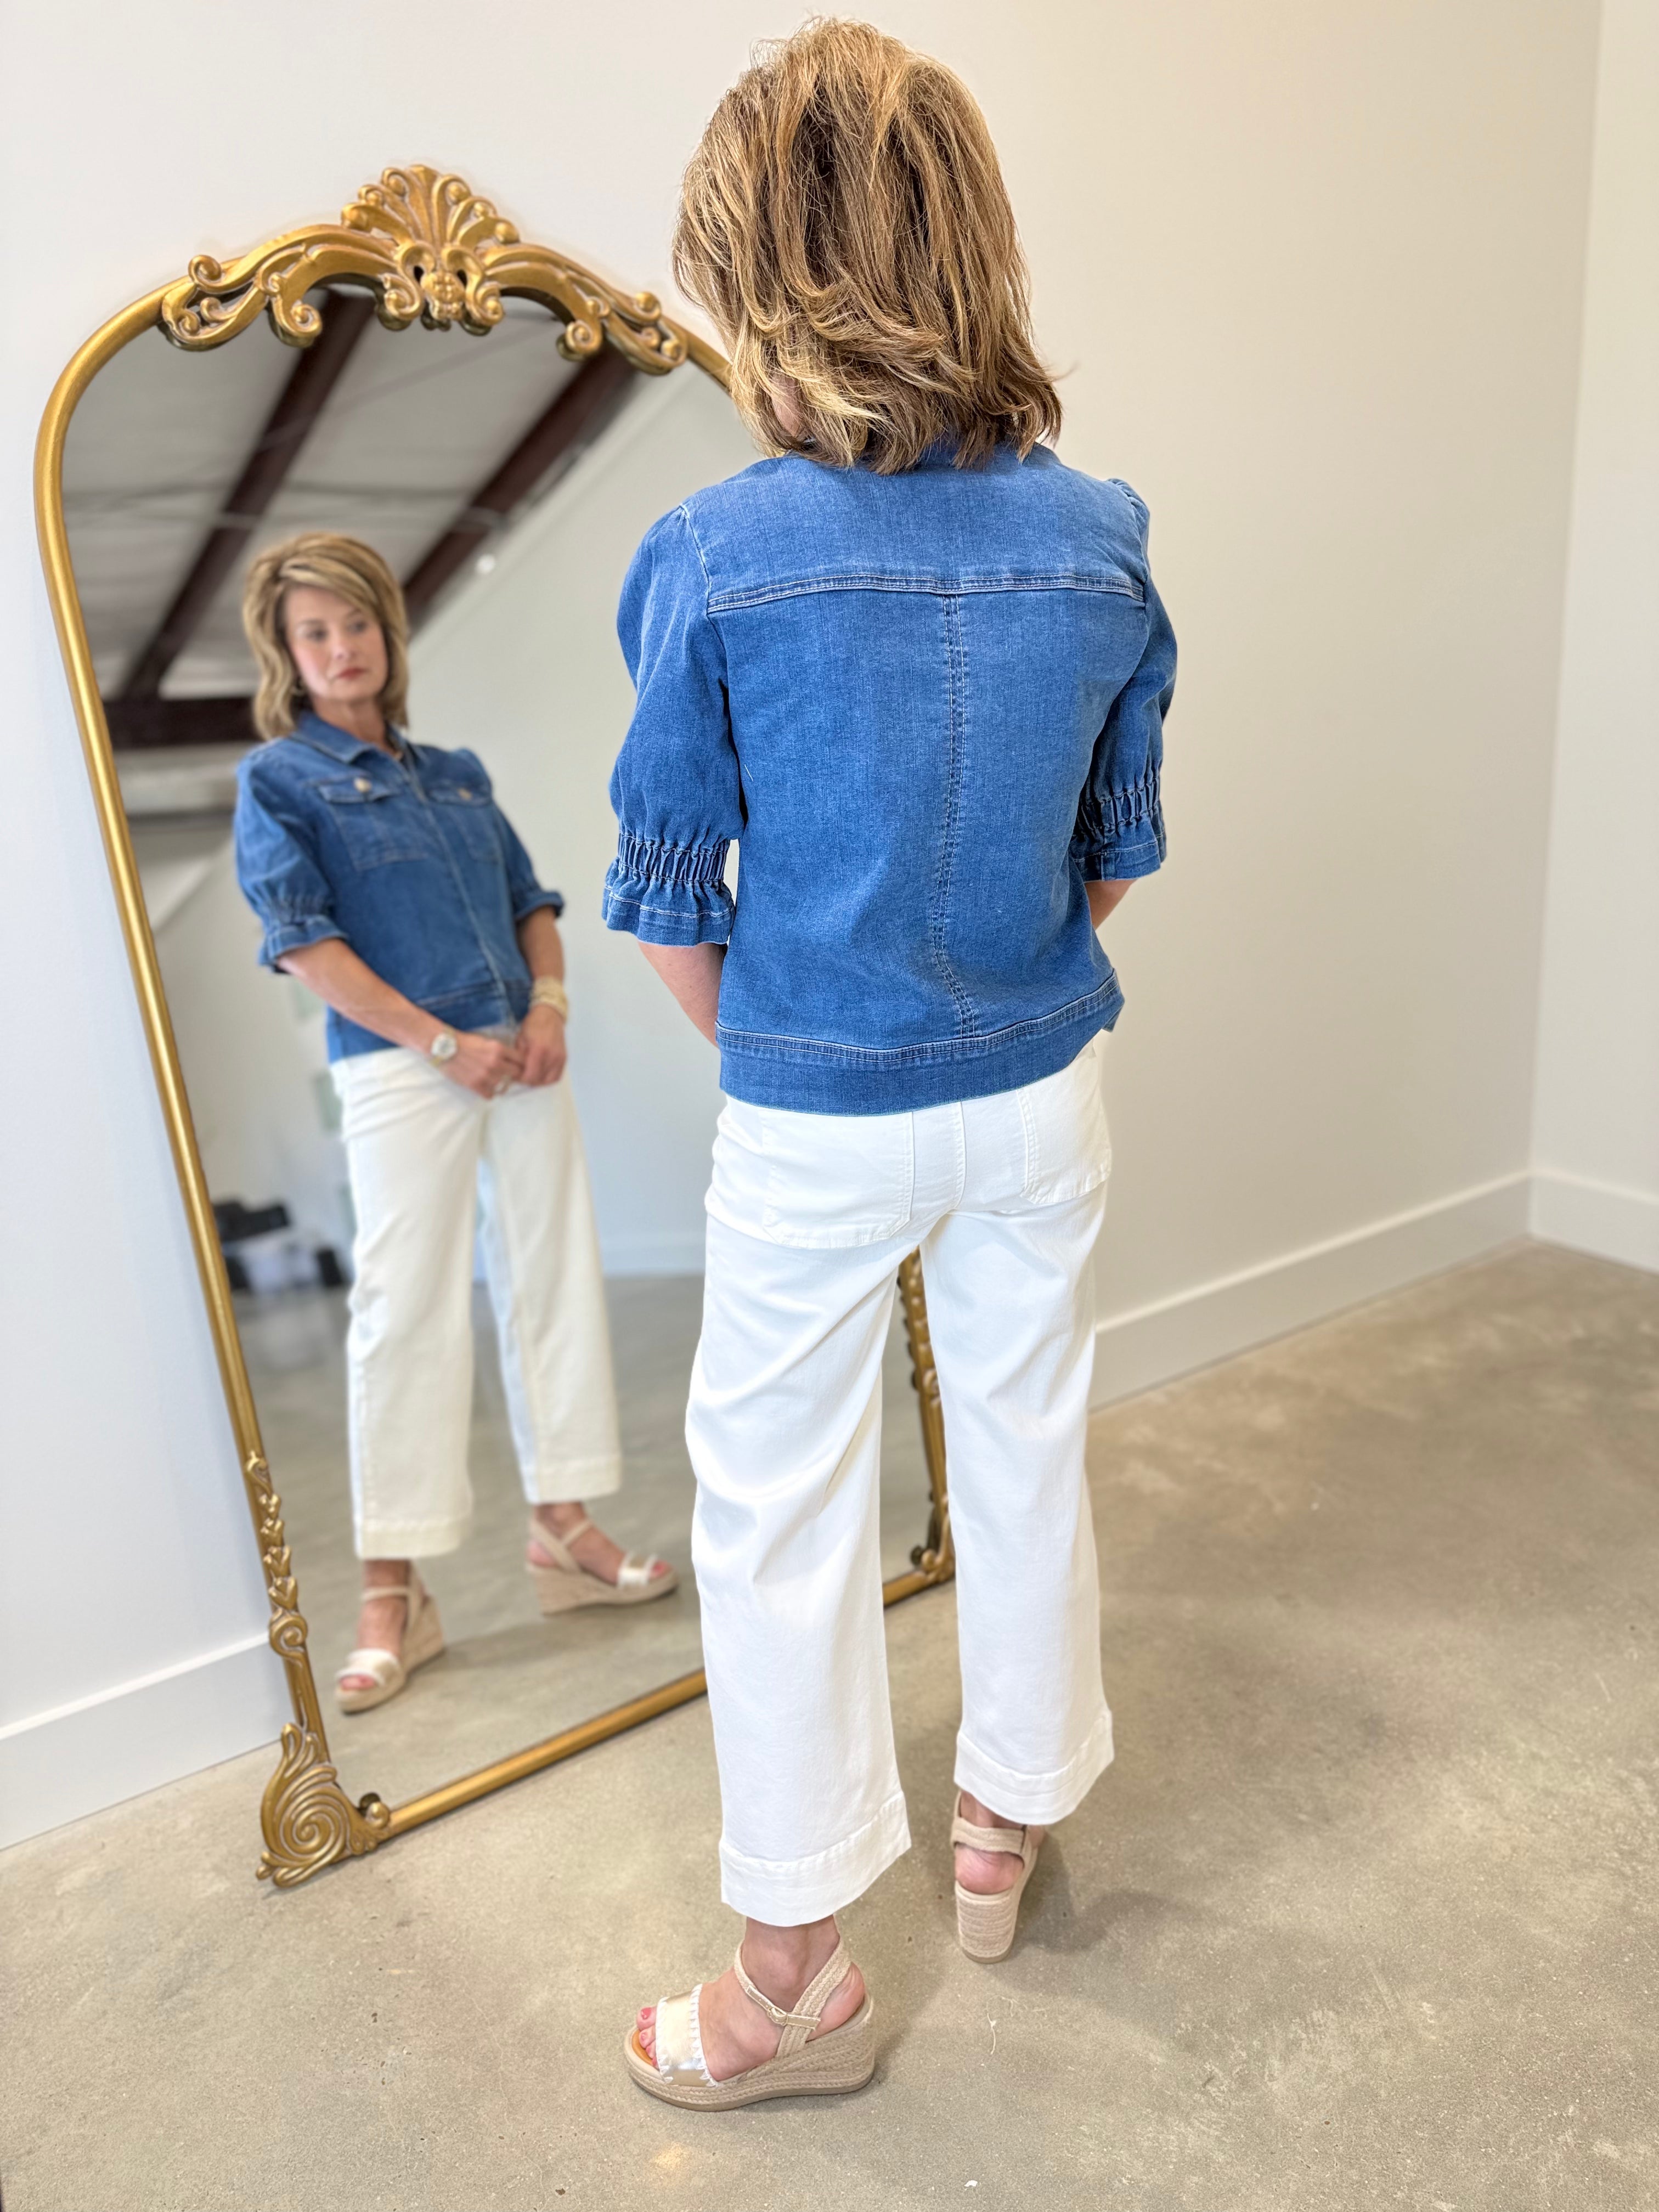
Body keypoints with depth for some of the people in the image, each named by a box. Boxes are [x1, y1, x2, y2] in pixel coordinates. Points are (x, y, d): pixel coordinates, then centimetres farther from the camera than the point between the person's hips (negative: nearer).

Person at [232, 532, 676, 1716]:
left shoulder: (458, 772, 17)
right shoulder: (278, 778, 2)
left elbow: (534, 904, 18)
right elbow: (303, 939, -8)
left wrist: (550, 1006, -1)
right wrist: (441, 1042, -14)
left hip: (522, 1061, 6)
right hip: (401, 1073, -5)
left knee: (558, 1285, 7)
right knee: (409, 1313, -3)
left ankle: (564, 1530, 21)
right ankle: (394, 1595, 9)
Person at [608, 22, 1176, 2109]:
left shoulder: (713, 553, -14)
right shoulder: (1101, 536, -3)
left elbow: (672, 902, -8)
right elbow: (1115, 855, 6)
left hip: (815, 1124, -4)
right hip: (1041, 1094, 5)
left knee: (778, 1509, 12)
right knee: (1025, 1448, 20)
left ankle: (794, 1976, 29)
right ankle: (1007, 1819, 45)